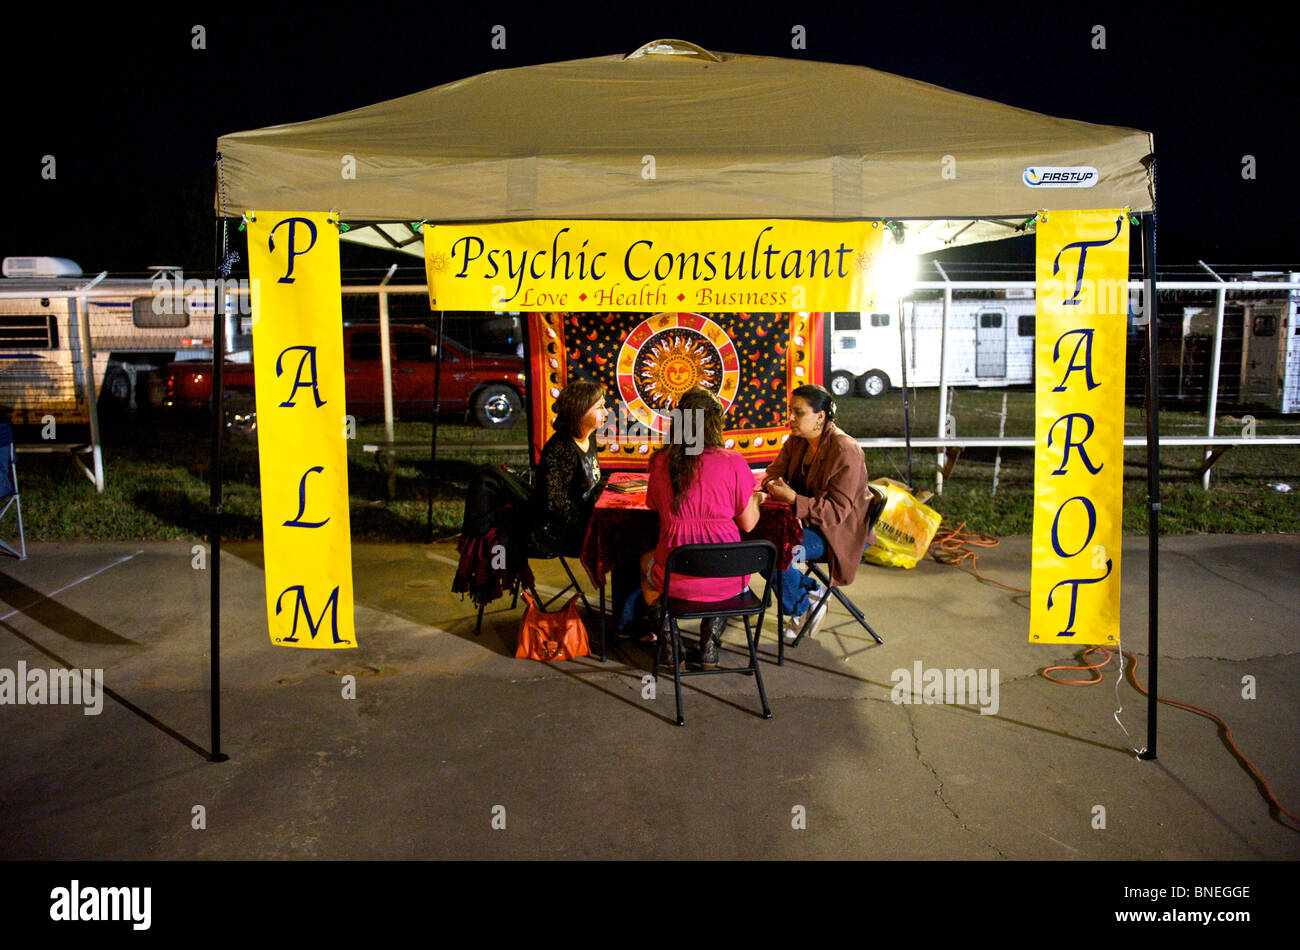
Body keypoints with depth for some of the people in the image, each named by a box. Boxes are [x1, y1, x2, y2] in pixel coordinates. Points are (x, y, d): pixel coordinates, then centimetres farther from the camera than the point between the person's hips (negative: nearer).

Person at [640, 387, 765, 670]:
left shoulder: (661, 461, -5)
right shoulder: (733, 462, -9)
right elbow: (748, 524, -2)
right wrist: (756, 500, 19)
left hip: (675, 579, 0)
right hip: (726, 579, 0)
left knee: (646, 561, 35)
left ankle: (668, 645, 32)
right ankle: (709, 646, 30)